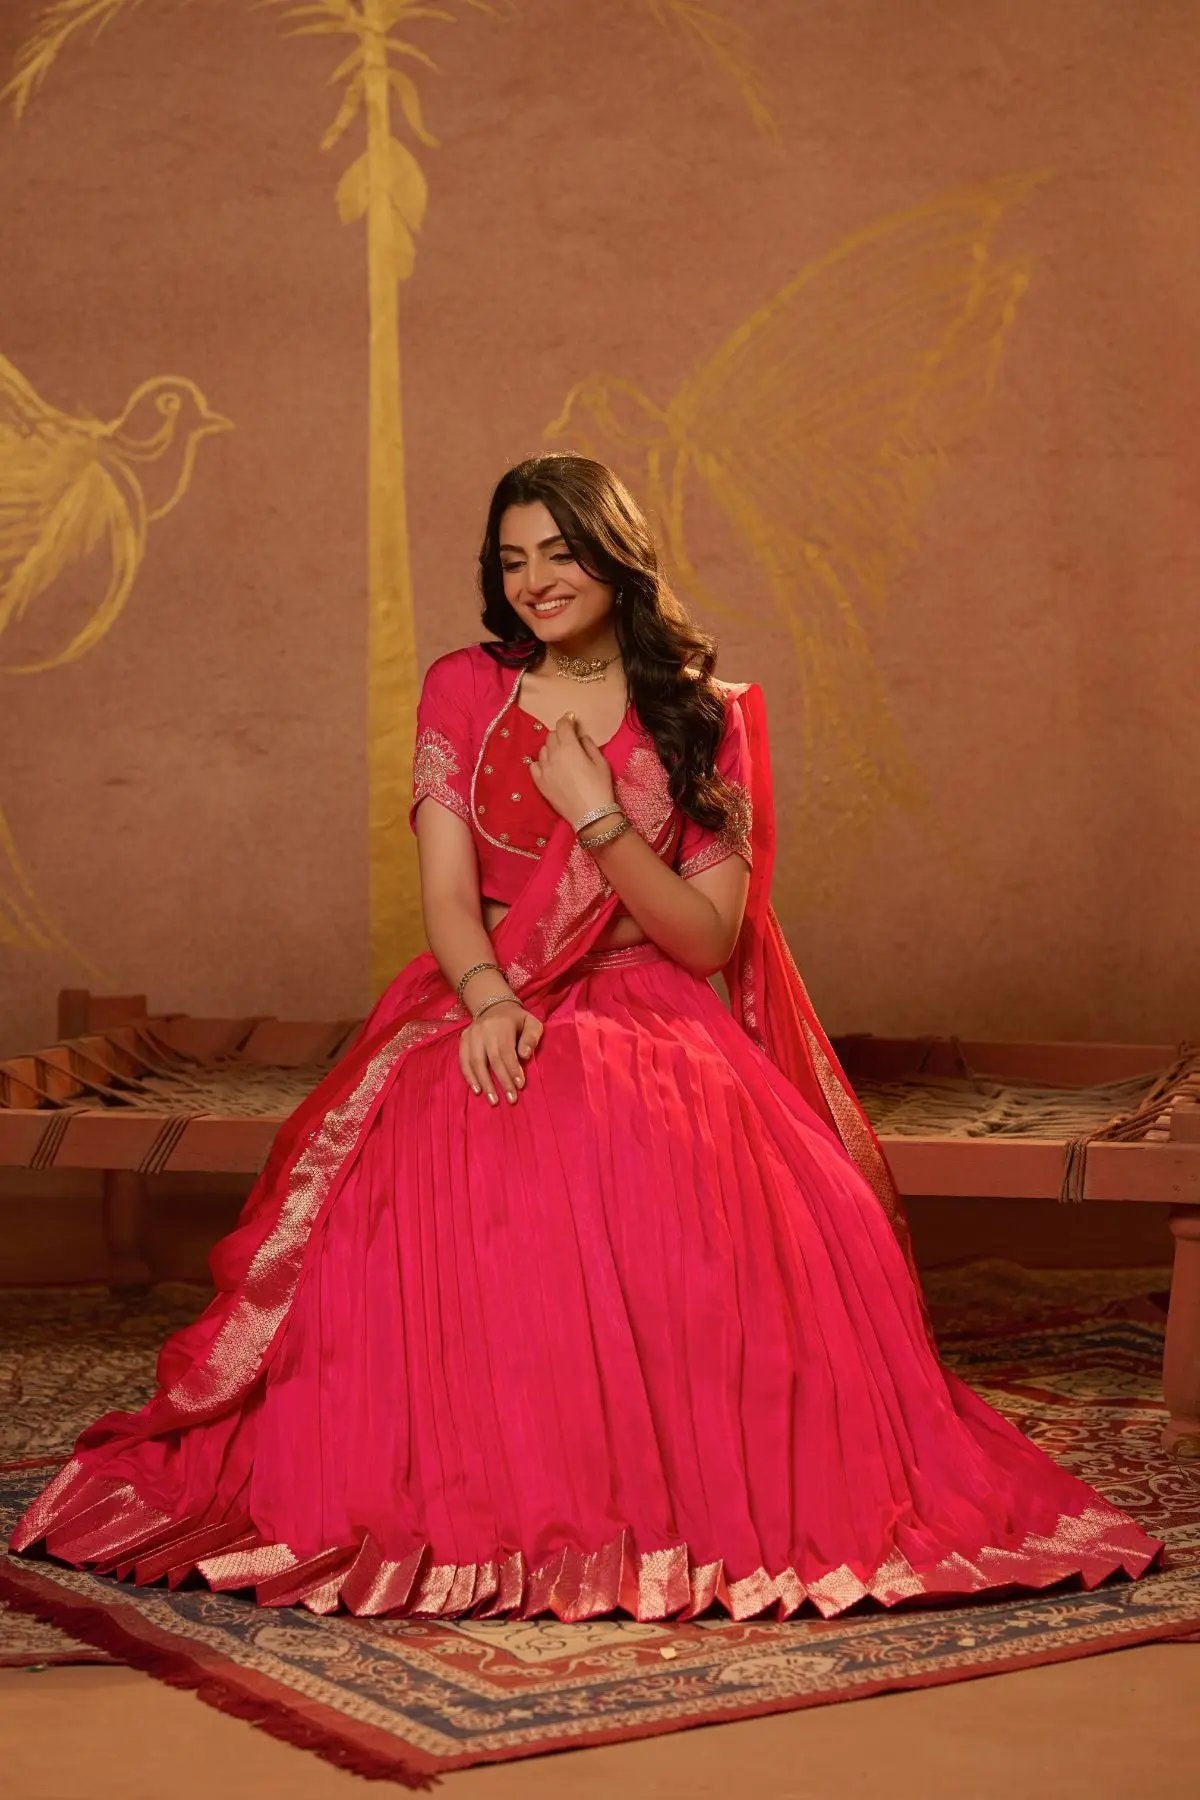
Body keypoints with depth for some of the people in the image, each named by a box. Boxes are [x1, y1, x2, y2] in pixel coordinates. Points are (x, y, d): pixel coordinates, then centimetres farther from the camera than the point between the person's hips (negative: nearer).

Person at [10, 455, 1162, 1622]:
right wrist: (489, 998, -20)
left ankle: (689, 1500, -18)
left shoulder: (705, 719, 6)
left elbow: (709, 938, -1)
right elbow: (447, 893, 0)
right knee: (433, 1170, -33)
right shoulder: (463, 693, 9)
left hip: (658, 1022, -1)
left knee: (700, 1181, -34)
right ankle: (471, 1503, -18)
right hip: (493, 1019, 1)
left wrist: (598, 817, -12)